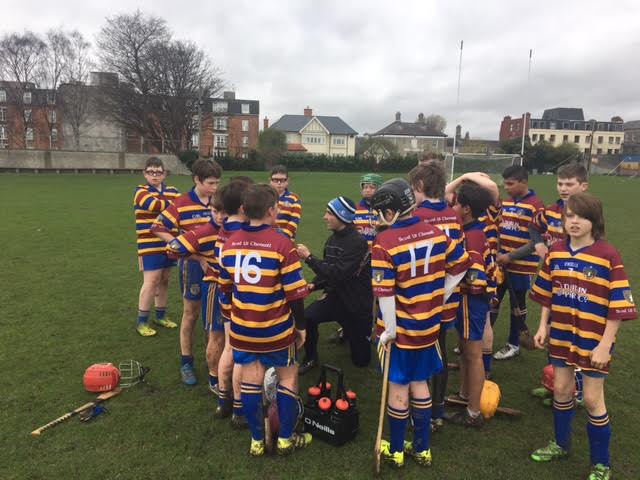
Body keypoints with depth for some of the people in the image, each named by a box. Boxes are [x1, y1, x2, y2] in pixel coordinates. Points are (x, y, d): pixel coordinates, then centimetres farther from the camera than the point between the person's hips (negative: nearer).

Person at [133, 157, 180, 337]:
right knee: (151, 281, -5)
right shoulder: (141, 191, -5)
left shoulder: (172, 191, 10)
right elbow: (154, 205, -24)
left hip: (169, 244, 5)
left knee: (164, 280, 14)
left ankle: (161, 316, 29)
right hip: (150, 246, -5)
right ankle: (141, 321, 9)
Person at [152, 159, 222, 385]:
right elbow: (158, 228, -9)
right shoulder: (181, 204, -12)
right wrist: (177, 244, -16)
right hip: (194, 265, -4)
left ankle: (213, 357, 33)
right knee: (191, 314, 8)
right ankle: (186, 363, 22)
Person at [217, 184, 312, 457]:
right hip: (276, 329, -4)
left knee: (250, 380, 15)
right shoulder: (281, 244, -18)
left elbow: (225, 287, 7)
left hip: (242, 329, 5)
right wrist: (301, 326, -1)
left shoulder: (230, 243, -2)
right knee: (288, 378, 15)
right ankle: (285, 439, 26)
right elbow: (295, 293, -15)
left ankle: (257, 440, 29)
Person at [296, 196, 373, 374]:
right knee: (307, 317, -26)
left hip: (356, 305, -5)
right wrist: (314, 285, -10)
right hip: (335, 296, 5)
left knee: (361, 359, 10)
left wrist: (309, 258, -27)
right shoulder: (332, 240, 1)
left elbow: (337, 273, -31)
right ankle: (310, 358, 1)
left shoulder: (357, 242, -24)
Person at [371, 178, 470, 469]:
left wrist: (389, 329, -13)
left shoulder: (384, 243, -20)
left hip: (400, 328, -5)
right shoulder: (436, 233, -3)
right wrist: (440, 296, 13)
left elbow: (384, 292, -22)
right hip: (428, 325, 5)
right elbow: (461, 264, 8)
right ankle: (422, 449, 32)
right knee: (420, 384, 19)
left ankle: (396, 451, 28)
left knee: (398, 388, 10)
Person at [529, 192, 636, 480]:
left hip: (594, 339, -4)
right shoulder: (556, 251, -2)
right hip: (561, 334, 4)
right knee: (561, 389, 17)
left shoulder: (608, 256, -17)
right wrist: (543, 326, 4)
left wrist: (605, 344, -16)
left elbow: (618, 306, -15)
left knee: (592, 399, 6)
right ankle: (561, 444, 40)